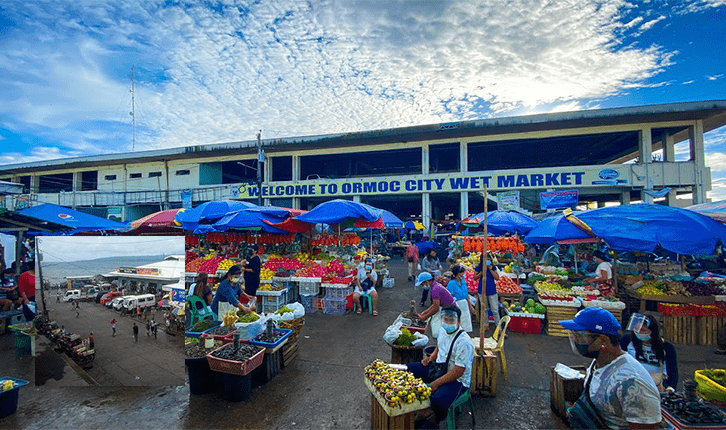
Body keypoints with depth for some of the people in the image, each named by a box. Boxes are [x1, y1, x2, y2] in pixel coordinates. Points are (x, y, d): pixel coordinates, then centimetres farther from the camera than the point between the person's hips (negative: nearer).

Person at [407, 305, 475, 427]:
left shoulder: (464, 342, -27)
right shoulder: (442, 330, -2)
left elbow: (458, 372, -26)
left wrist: (436, 383, -24)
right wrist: (431, 357, 2)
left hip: (457, 380, -8)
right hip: (439, 368, 8)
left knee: (438, 401, -32)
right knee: (410, 368, 9)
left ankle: (433, 423, 0)